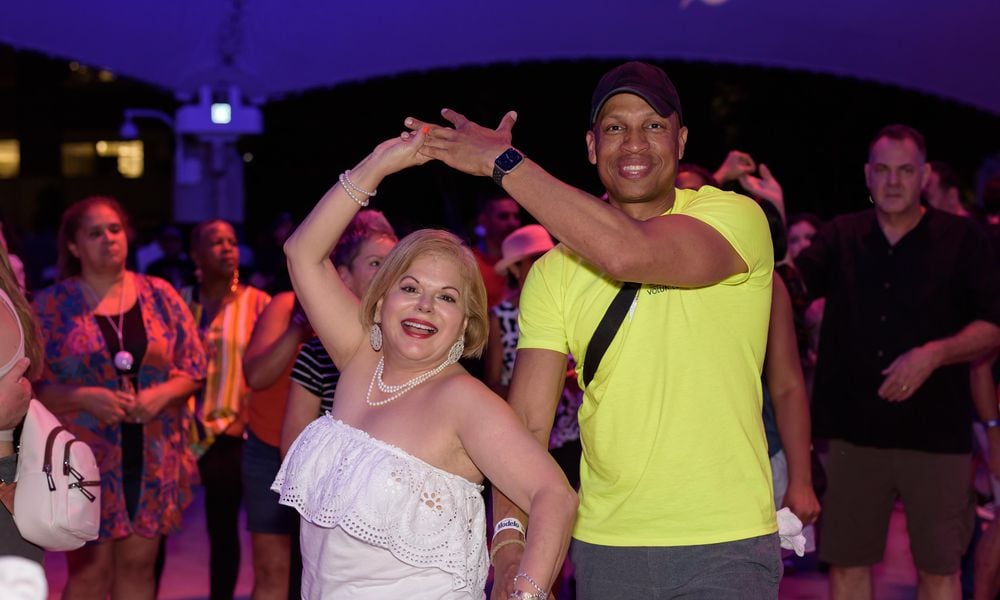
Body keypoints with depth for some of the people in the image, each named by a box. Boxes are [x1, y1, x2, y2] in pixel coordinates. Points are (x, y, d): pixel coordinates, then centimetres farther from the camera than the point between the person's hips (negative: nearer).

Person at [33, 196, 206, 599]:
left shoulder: (159, 296, 6)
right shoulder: (50, 306, -1)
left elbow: (194, 368, 8)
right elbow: (30, 386, -3)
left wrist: (162, 394, -11)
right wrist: (84, 397, -18)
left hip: (153, 458, 3)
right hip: (85, 460, -3)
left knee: (138, 565, 9)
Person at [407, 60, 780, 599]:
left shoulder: (736, 216, -7)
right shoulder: (555, 271, 4)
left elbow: (627, 252, -27)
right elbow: (526, 423, -1)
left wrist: (501, 161, -20)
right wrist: (510, 545, -17)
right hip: (604, 544, 3)